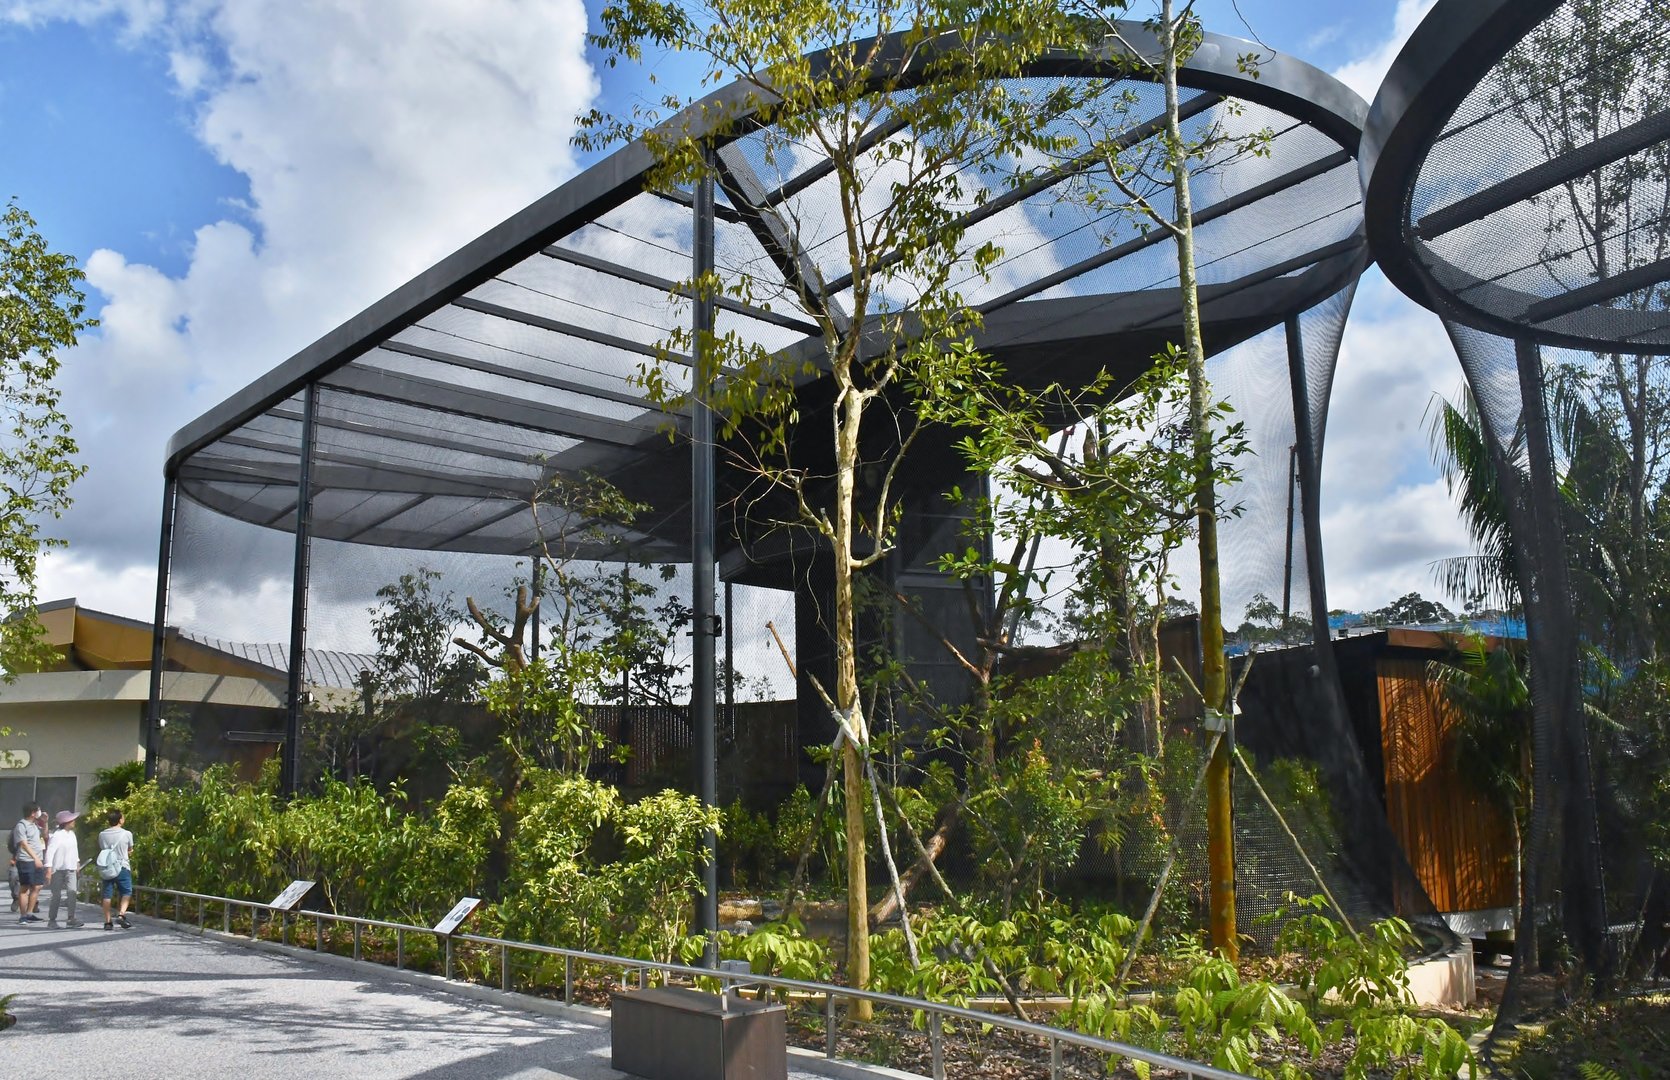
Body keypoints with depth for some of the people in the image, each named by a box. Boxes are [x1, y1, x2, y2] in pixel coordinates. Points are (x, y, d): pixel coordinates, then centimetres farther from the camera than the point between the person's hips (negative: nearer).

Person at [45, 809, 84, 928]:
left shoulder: (72, 834, 9)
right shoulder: (57, 836, -14)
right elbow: (50, 851, -19)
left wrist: (77, 862, 24)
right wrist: (49, 867, -25)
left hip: (70, 869, 6)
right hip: (58, 869, -6)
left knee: (72, 892, -5)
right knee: (57, 895, 2)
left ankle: (71, 919, -4)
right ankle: (52, 920, 14)